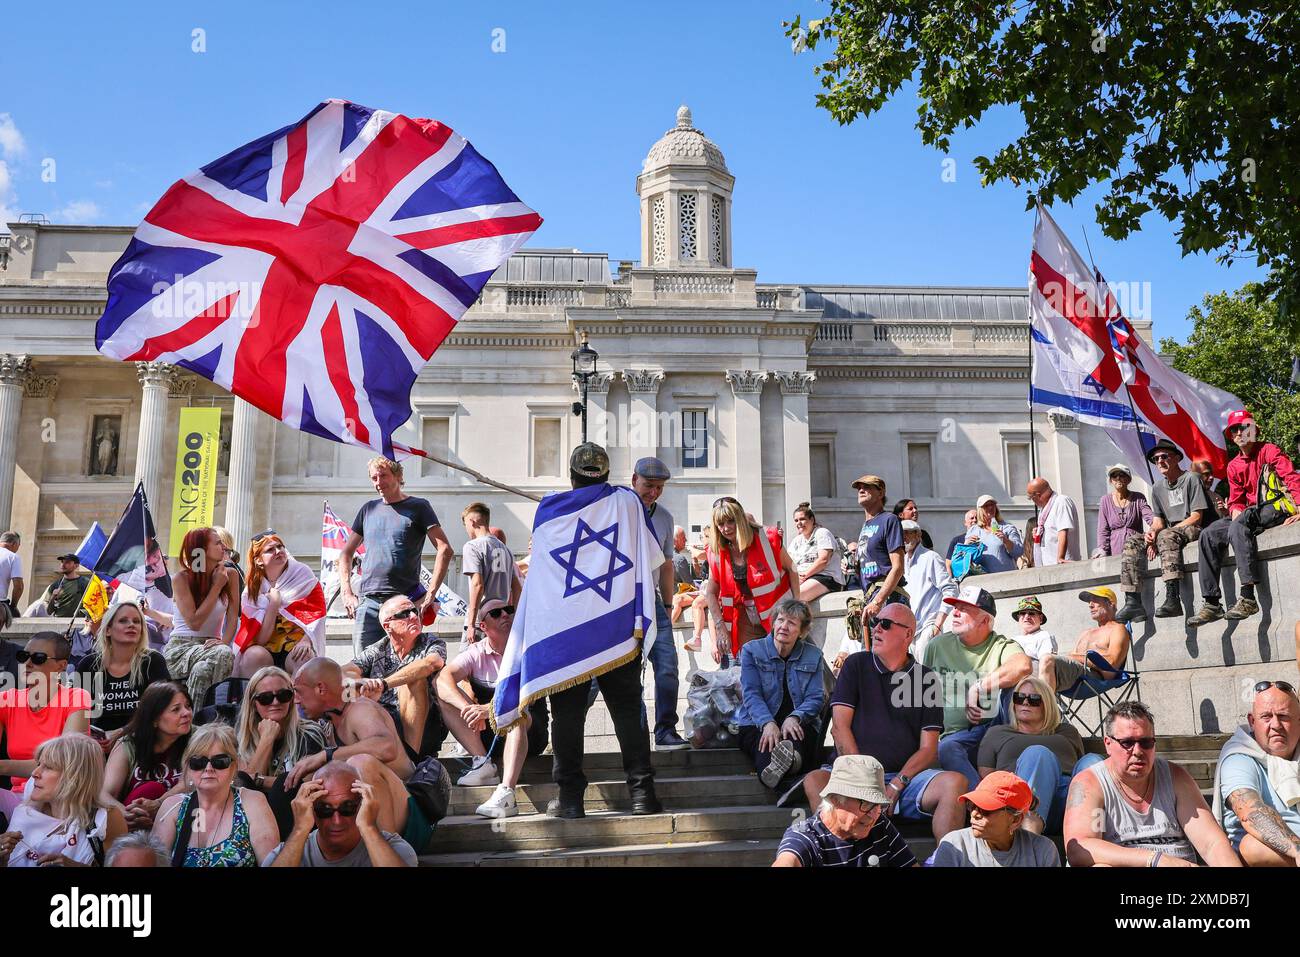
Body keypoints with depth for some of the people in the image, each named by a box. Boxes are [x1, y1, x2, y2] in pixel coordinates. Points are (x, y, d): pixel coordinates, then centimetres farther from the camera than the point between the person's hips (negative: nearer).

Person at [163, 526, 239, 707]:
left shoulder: (229, 575, 6)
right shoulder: (181, 578, -3)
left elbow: (233, 618, 0)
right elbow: (194, 622, -11)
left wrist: (224, 641, -20)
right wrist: (217, 587, -8)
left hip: (210, 645, 3)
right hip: (180, 647, -3)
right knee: (224, 654, -36)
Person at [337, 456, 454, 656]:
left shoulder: (418, 507, 3)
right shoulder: (369, 509, 17)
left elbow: (445, 549, -5)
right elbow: (346, 553, 24)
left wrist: (430, 594, -12)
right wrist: (346, 593, 10)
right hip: (368, 602, 4)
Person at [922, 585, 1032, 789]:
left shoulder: (1002, 646, 4)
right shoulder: (937, 646, 14)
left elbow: (1023, 666, -22)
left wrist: (977, 689, -21)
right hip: (954, 733, 1)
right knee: (947, 749, -35)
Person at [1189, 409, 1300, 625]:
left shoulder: (1269, 450, -1)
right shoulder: (1234, 466, 18)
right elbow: (1236, 500, 17)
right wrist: (1236, 510, -8)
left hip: (1278, 508, -7)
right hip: (1250, 514, 7)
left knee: (1238, 525, -35)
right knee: (1209, 536, -11)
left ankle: (1248, 598, -42)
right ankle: (1211, 603, -16)